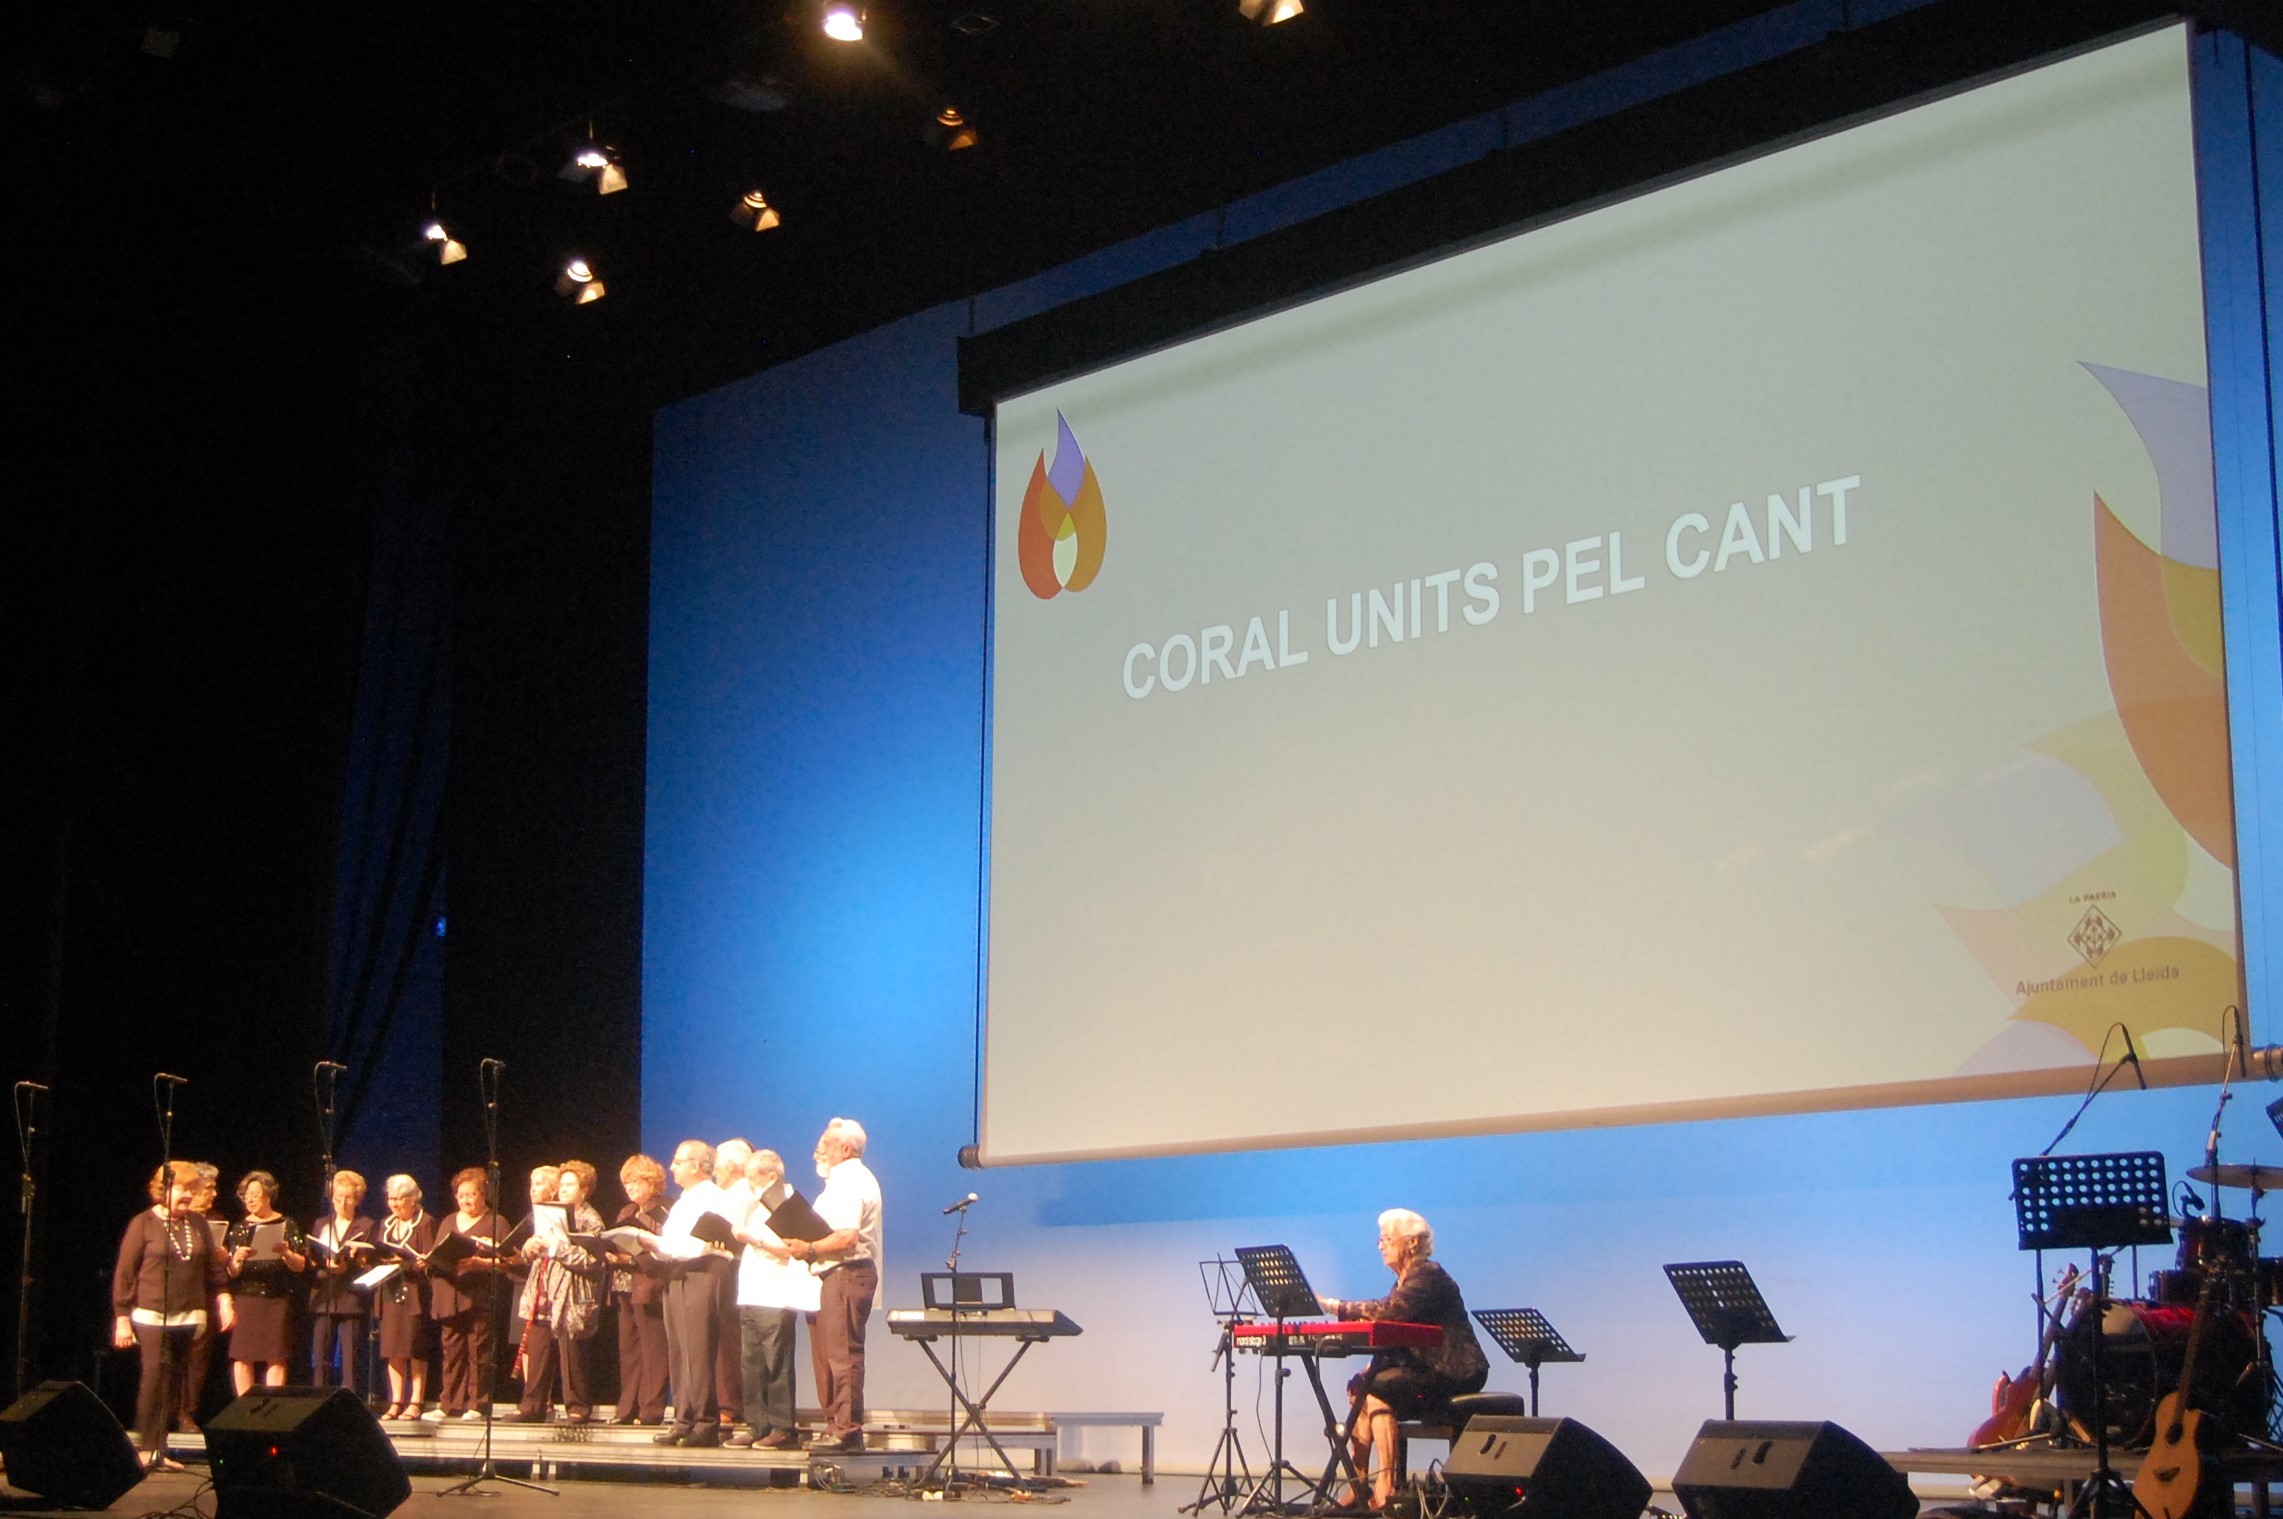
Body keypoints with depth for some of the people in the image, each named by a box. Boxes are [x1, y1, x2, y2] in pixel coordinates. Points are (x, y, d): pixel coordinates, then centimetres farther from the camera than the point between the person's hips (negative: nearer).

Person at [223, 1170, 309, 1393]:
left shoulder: (287, 1226, 6)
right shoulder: (239, 1229, 9)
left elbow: (301, 1266, 1)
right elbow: (231, 1273, 4)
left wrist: (287, 1253, -19)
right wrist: (237, 1260, -18)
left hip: (278, 1299, -1)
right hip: (246, 1298, 1)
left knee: (276, 1358, -3)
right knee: (242, 1357, -4)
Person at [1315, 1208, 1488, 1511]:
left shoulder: (1428, 1275, -14)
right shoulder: (1404, 1280, 16)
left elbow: (1388, 1310, -27)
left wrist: (1332, 1305, -27)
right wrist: (1375, 1365, -4)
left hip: (1454, 1375, -9)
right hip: (1424, 1368, 9)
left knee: (1377, 1388, -25)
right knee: (1359, 1385, -5)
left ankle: (1385, 1487, -27)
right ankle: (1359, 1484, -8)